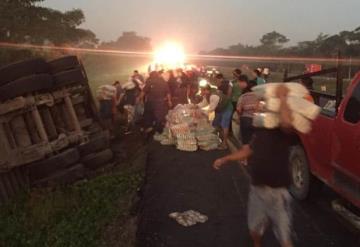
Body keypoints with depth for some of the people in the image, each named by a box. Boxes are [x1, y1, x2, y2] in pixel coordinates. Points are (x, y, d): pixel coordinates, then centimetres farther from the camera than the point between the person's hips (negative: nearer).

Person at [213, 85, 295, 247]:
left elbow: (287, 122, -42)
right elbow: (250, 149, 22)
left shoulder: (283, 131, -16)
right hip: (257, 187, 7)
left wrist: (282, 97, -29)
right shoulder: (260, 130, 7)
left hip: (277, 191, -7)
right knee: (255, 227, 25)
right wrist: (226, 159, 21)